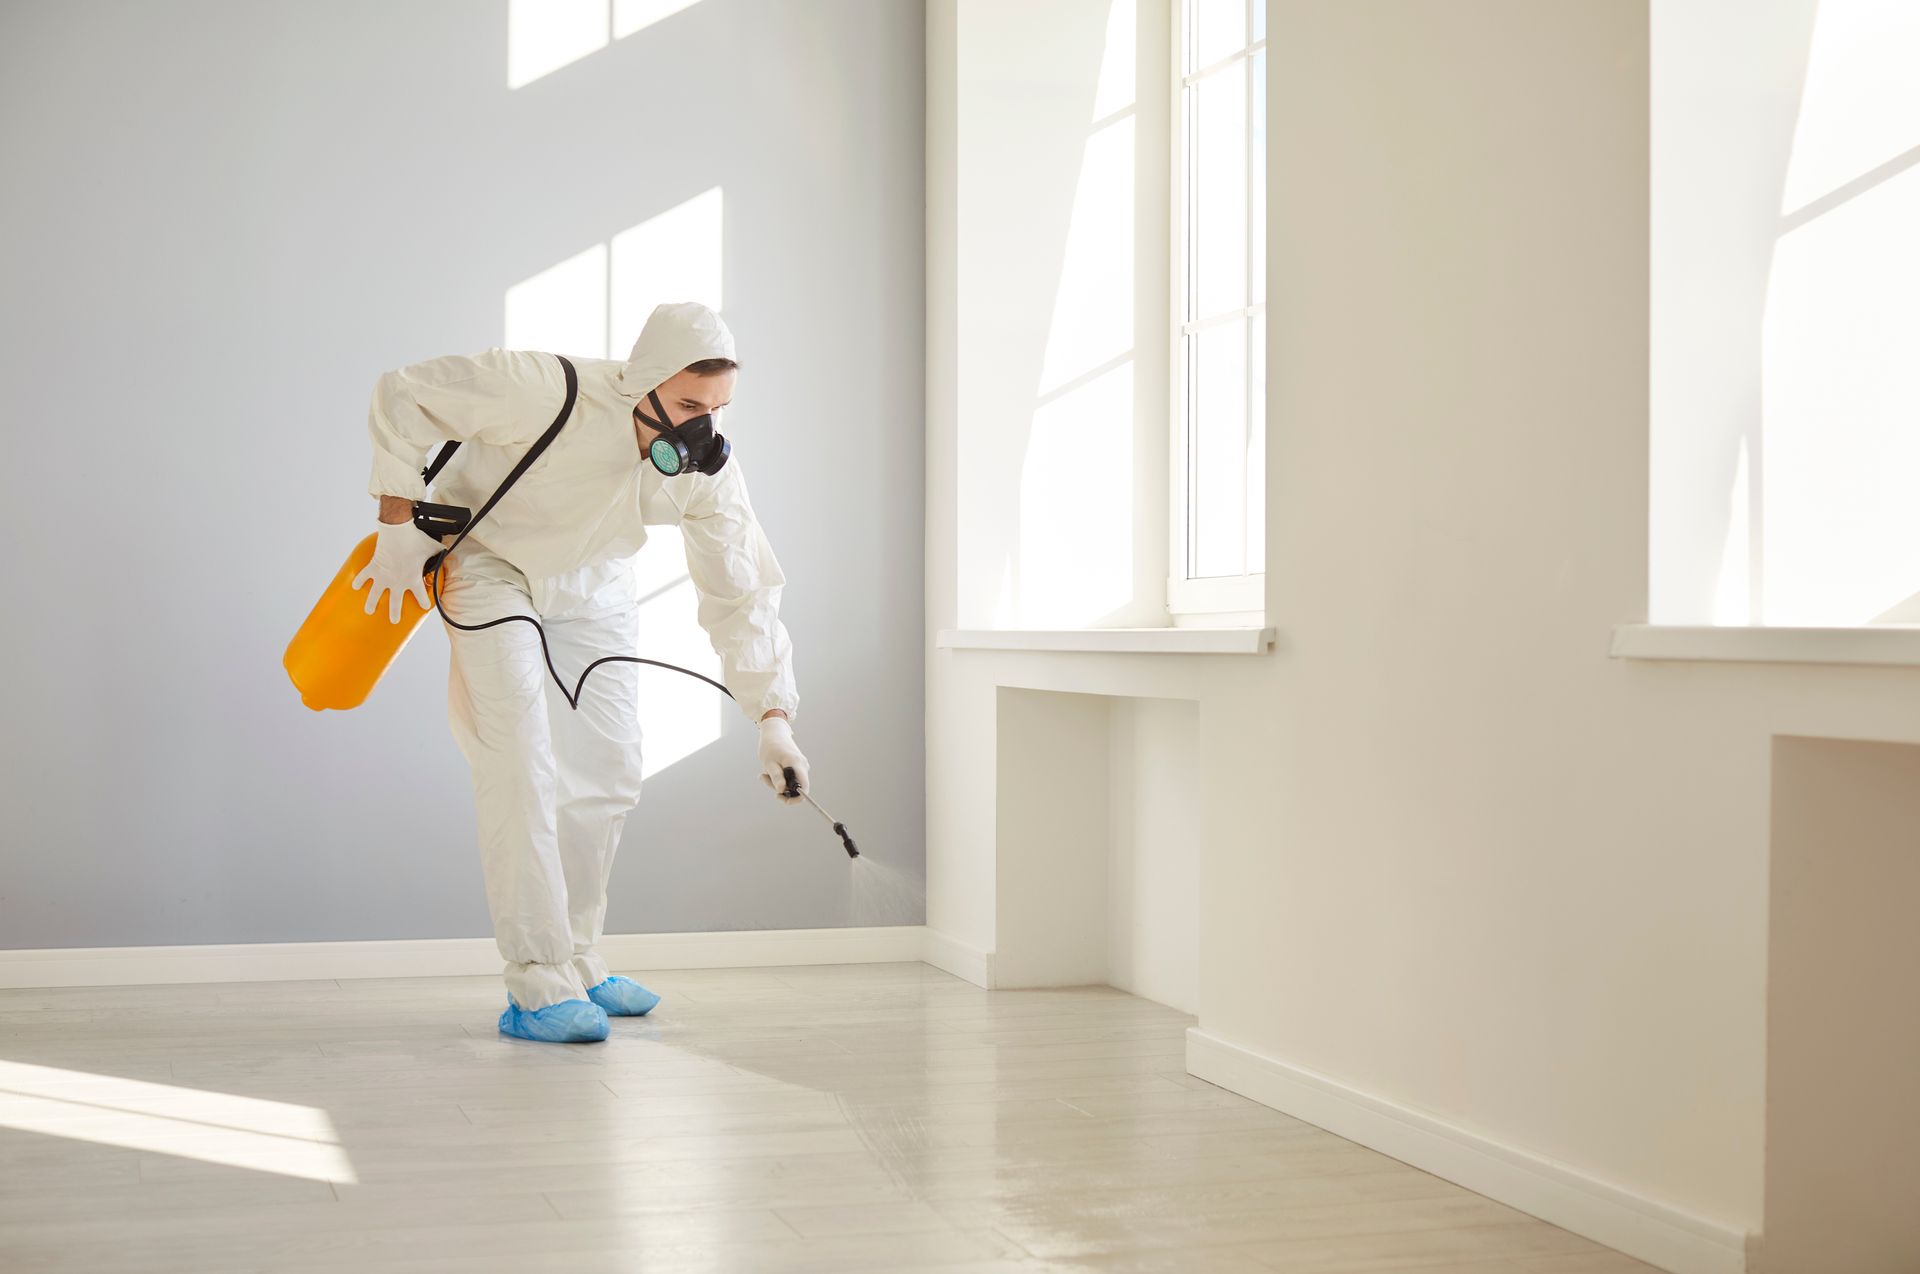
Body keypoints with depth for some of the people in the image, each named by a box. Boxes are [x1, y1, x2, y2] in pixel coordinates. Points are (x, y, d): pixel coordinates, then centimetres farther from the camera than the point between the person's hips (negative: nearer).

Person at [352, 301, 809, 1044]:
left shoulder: (709, 469, -21)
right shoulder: (548, 392, -36)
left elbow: (742, 594, -12)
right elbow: (403, 394, -25)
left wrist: (773, 718, -20)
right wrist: (399, 529, -22)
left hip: (591, 586, 5)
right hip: (487, 559, -5)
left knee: (608, 773, 5)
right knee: (521, 768, -16)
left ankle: (575, 963, 21)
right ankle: (538, 985, -12)